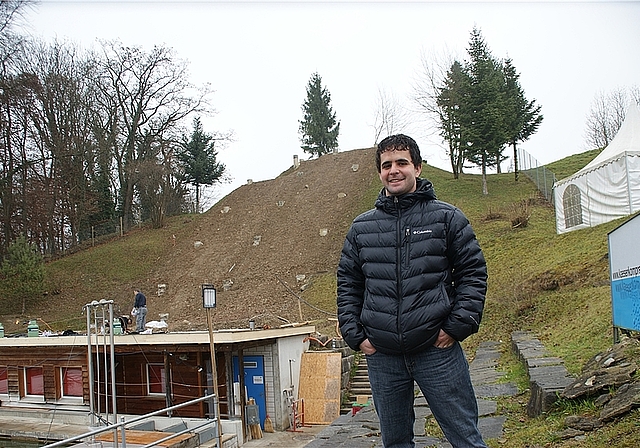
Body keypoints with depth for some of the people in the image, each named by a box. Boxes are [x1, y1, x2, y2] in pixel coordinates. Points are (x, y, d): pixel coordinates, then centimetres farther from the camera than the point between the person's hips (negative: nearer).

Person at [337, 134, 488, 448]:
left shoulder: (446, 218, 1)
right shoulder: (361, 227, 8)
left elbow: (473, 273, 1)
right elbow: (347, 284, 12)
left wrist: (456, 327, -8)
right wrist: (355, 336, 3)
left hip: (437, 350, -3)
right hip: (382, 356, 3)